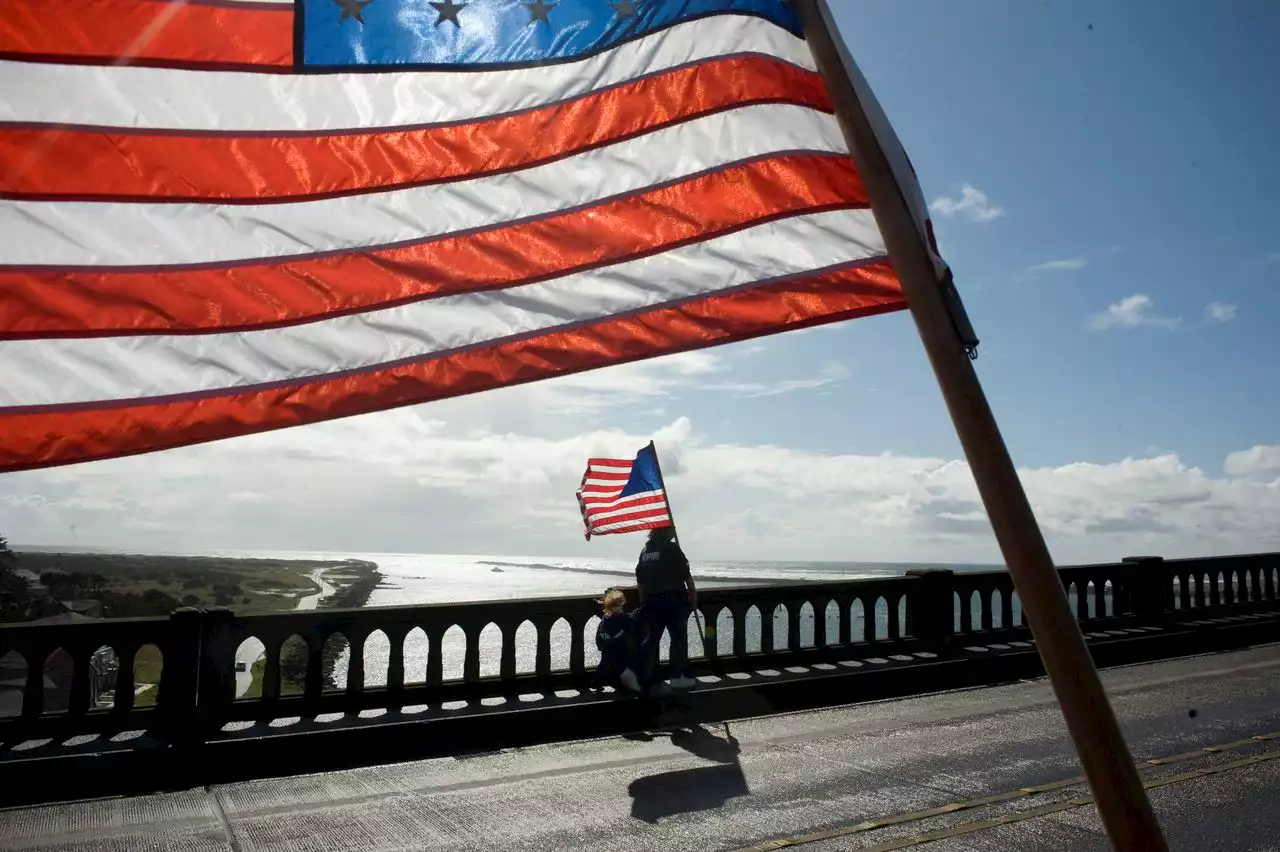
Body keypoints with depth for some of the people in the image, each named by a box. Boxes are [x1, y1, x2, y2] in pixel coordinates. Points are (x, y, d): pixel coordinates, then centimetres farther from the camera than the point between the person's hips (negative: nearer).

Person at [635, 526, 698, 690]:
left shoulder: (645, 551, 10)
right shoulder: (672, 548, -8)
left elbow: (640, 579, 13)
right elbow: (686, 575, -9)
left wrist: (644, 602, 20)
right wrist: (693, 596, 1)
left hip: (651, 601, 6)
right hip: (673, 600, -6)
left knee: (652, 638, 12)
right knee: (679, 638, 2)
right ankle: (677, 677, 2)